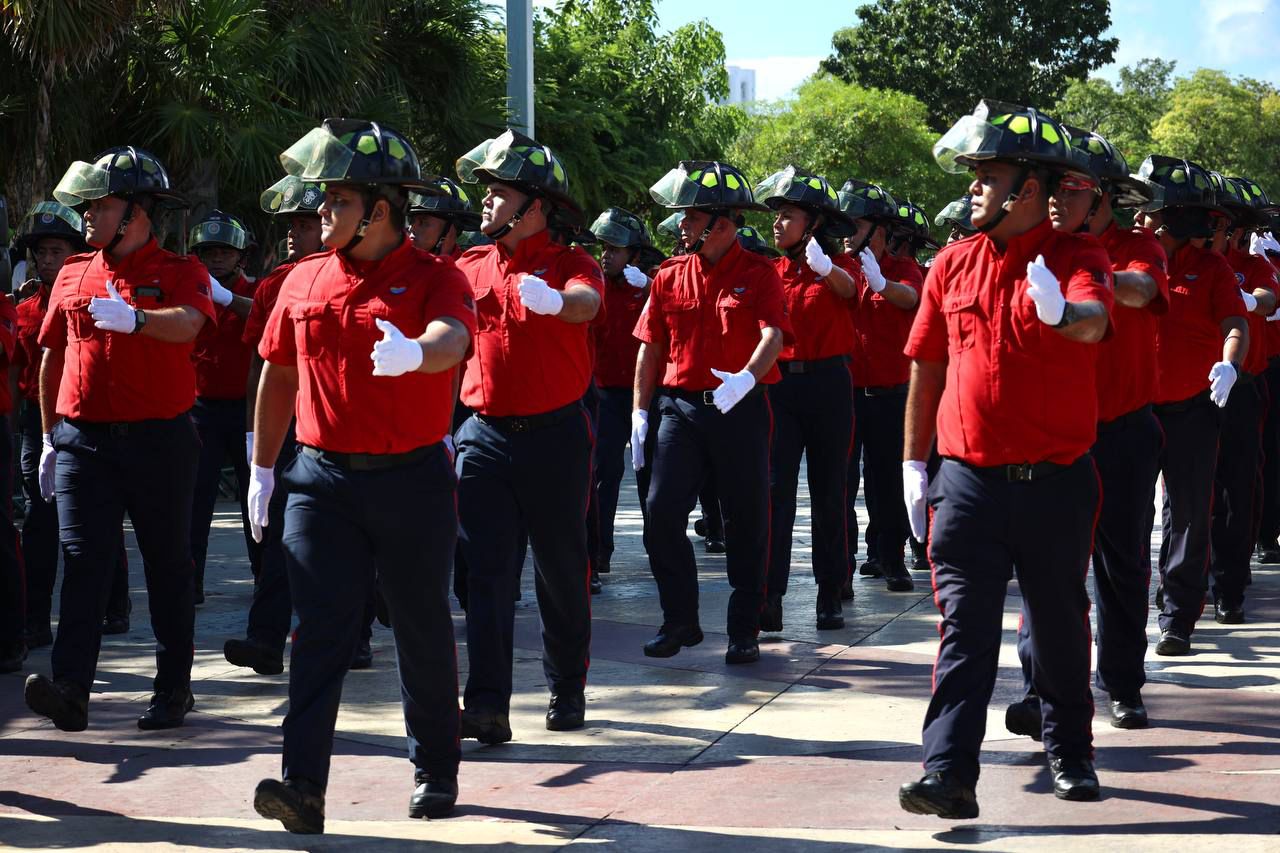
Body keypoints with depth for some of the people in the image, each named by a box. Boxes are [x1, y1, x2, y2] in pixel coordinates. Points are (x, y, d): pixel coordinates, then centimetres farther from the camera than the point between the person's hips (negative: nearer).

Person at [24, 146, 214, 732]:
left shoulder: (179, 273, -1)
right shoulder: (73, 276, 12)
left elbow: (187, 323, -24)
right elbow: (52, 358, 18)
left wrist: (133, 318, -43)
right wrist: (50, 437, 17)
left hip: (158, 441, -3)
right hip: (83, 440, 3)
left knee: (168, 567, 6)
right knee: (82, 561, -8)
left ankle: (173, 689, 13)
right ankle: (70, 688, -17)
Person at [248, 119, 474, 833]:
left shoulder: (436, 277, -6)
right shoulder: (305, 280, 7)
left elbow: (451, 340, -27)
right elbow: (279, 374, 16)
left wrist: (414, 353, -51)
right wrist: (263, 469, 17)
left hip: (412, 480, -3)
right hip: (323, 479, 3)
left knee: (423, 629, 9)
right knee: (319, 629, -6)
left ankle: (437, 773, 24)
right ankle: (303, 787, -13)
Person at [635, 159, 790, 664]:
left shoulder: (758, 274, -3)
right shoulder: (670, 276, 8)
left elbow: (773, 335, -17)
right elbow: (650, 347, 9)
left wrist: (747, 377, -36)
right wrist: (639, 413, 4)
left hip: (741, 411, -3)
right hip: (680, 408, 3)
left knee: (746, 523, 4)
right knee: (662, 512, -7)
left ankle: (744, 631, 14)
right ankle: (680, 622, 6)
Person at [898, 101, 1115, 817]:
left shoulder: (1077, 258, -6)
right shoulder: (955, 264, 6)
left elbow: (1094, 321, -29)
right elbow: (928, 369, 11)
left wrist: (1059, 311, -53)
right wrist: (914, 466, 10)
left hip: (1057, 482, -2)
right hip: (969, 481, 2)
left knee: (1061, 624, 13)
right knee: (965, 628, -5)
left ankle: (1070, 753, 30)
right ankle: (950, 775, -10)